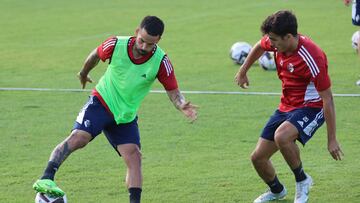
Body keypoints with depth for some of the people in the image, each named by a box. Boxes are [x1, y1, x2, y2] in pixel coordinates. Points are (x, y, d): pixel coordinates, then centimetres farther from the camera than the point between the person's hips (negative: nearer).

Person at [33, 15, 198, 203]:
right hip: (102, 101, -3)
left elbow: (173, 91, -7)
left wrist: (183, 106, -29)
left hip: (126, 116, 3)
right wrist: (84, 73, 23)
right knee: (78, 138, -24)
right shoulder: (116, 45, -18)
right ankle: (46, 179, -29)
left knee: (134, 157, -8)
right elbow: (96, 55, 5)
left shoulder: (161, 61, -16)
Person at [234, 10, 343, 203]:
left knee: (282, 136, -37)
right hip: (286, 106, 7)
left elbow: (327, 99, -23)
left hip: (311, 107, -7)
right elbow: (260, 46, 18)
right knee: (258, 157, 5)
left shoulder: (311, 59, -29)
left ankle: (302, 180, -11)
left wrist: (332, 139, -21)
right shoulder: (278, 42, -9)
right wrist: (243, 71, 26)